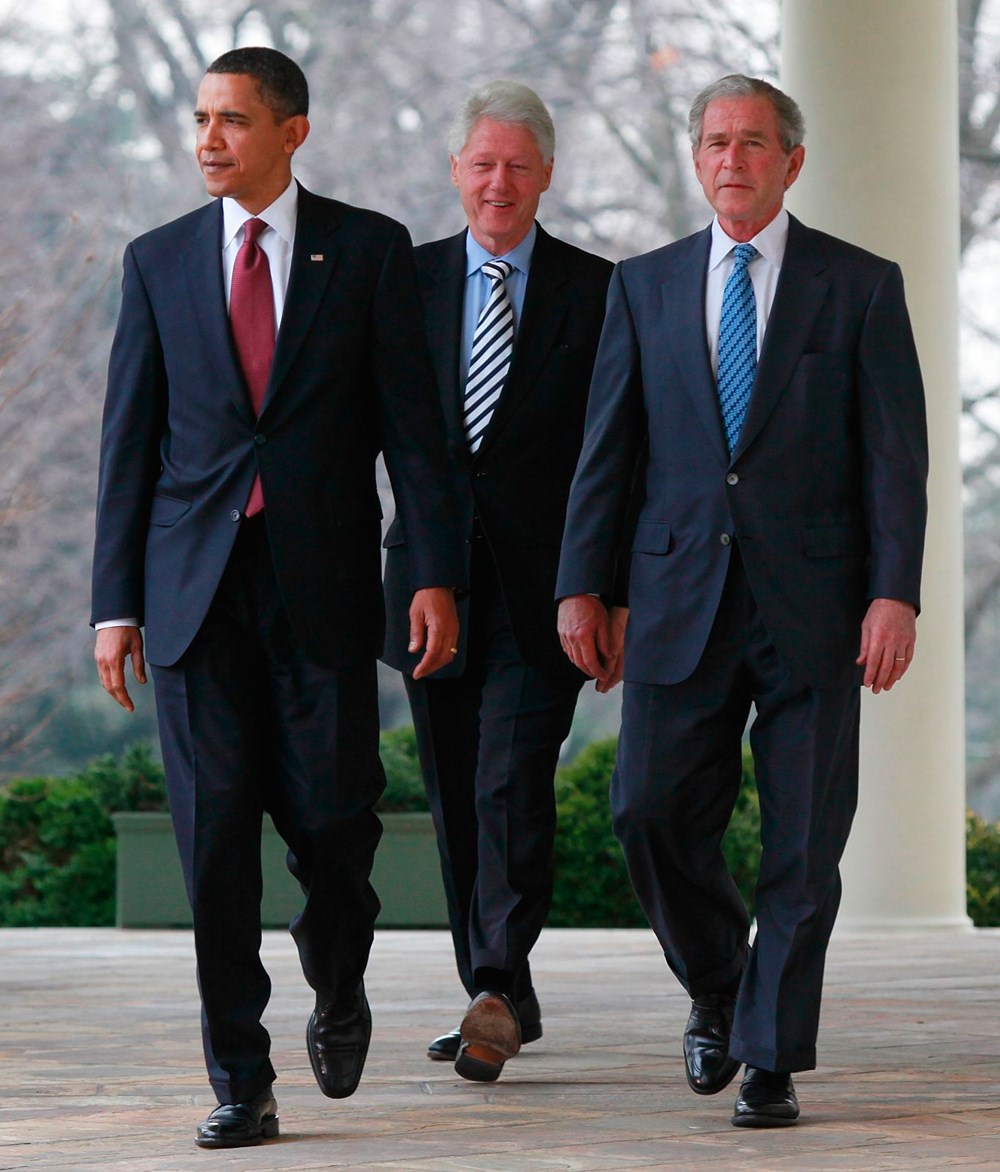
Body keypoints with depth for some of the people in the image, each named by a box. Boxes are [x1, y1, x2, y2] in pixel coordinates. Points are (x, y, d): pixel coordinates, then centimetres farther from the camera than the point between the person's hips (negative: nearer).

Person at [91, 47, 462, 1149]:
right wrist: (115, 602, 2)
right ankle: (240, 1084, 6)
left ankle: (337, 990, 30)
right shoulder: (159, 261, 8)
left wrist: (435, 574, -8)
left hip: (323, 584, -1)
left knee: (332, 820, -2)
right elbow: (129, 439, 8)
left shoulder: (370, 250, 3)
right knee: (214, 838, -2)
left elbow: (412, 423, 0)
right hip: (196, 586, 1)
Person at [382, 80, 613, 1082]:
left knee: (512, 784, -15)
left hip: (542, 584, -3)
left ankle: (498, 993, -19)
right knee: (456, 800, 7)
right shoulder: (408, 281, 9)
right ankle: (501, 1000, 17)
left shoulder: (595, 292, 3)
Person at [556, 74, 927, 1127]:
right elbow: (606, 447, 10)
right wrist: (580, 585, 4)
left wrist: (894, 595, -10)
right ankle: (716, 988, 22)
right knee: (651, 811, -5)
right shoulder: (645, 286, 11)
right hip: (680, 596, 2)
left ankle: (772, 1060, 8)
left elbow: (895, 453, -1)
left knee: (803, 842, -1)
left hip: (813, 605, -2)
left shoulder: (861, 287, 3)